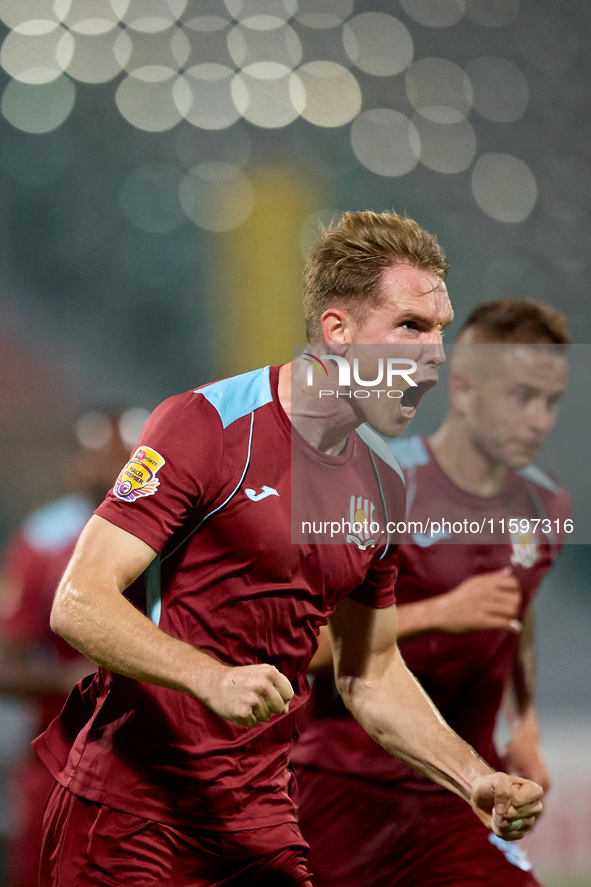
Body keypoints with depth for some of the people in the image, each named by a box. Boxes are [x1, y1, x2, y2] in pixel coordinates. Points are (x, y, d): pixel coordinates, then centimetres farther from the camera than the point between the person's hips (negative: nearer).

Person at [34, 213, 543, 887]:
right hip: (125, 804, -6)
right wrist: (212, 678, -32)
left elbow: (371, 676, 21)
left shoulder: (382, 489, 9)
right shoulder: (205, 426, -12)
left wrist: (475, 781, 7)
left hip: (258, 815, 6)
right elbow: (79, 604, -18)